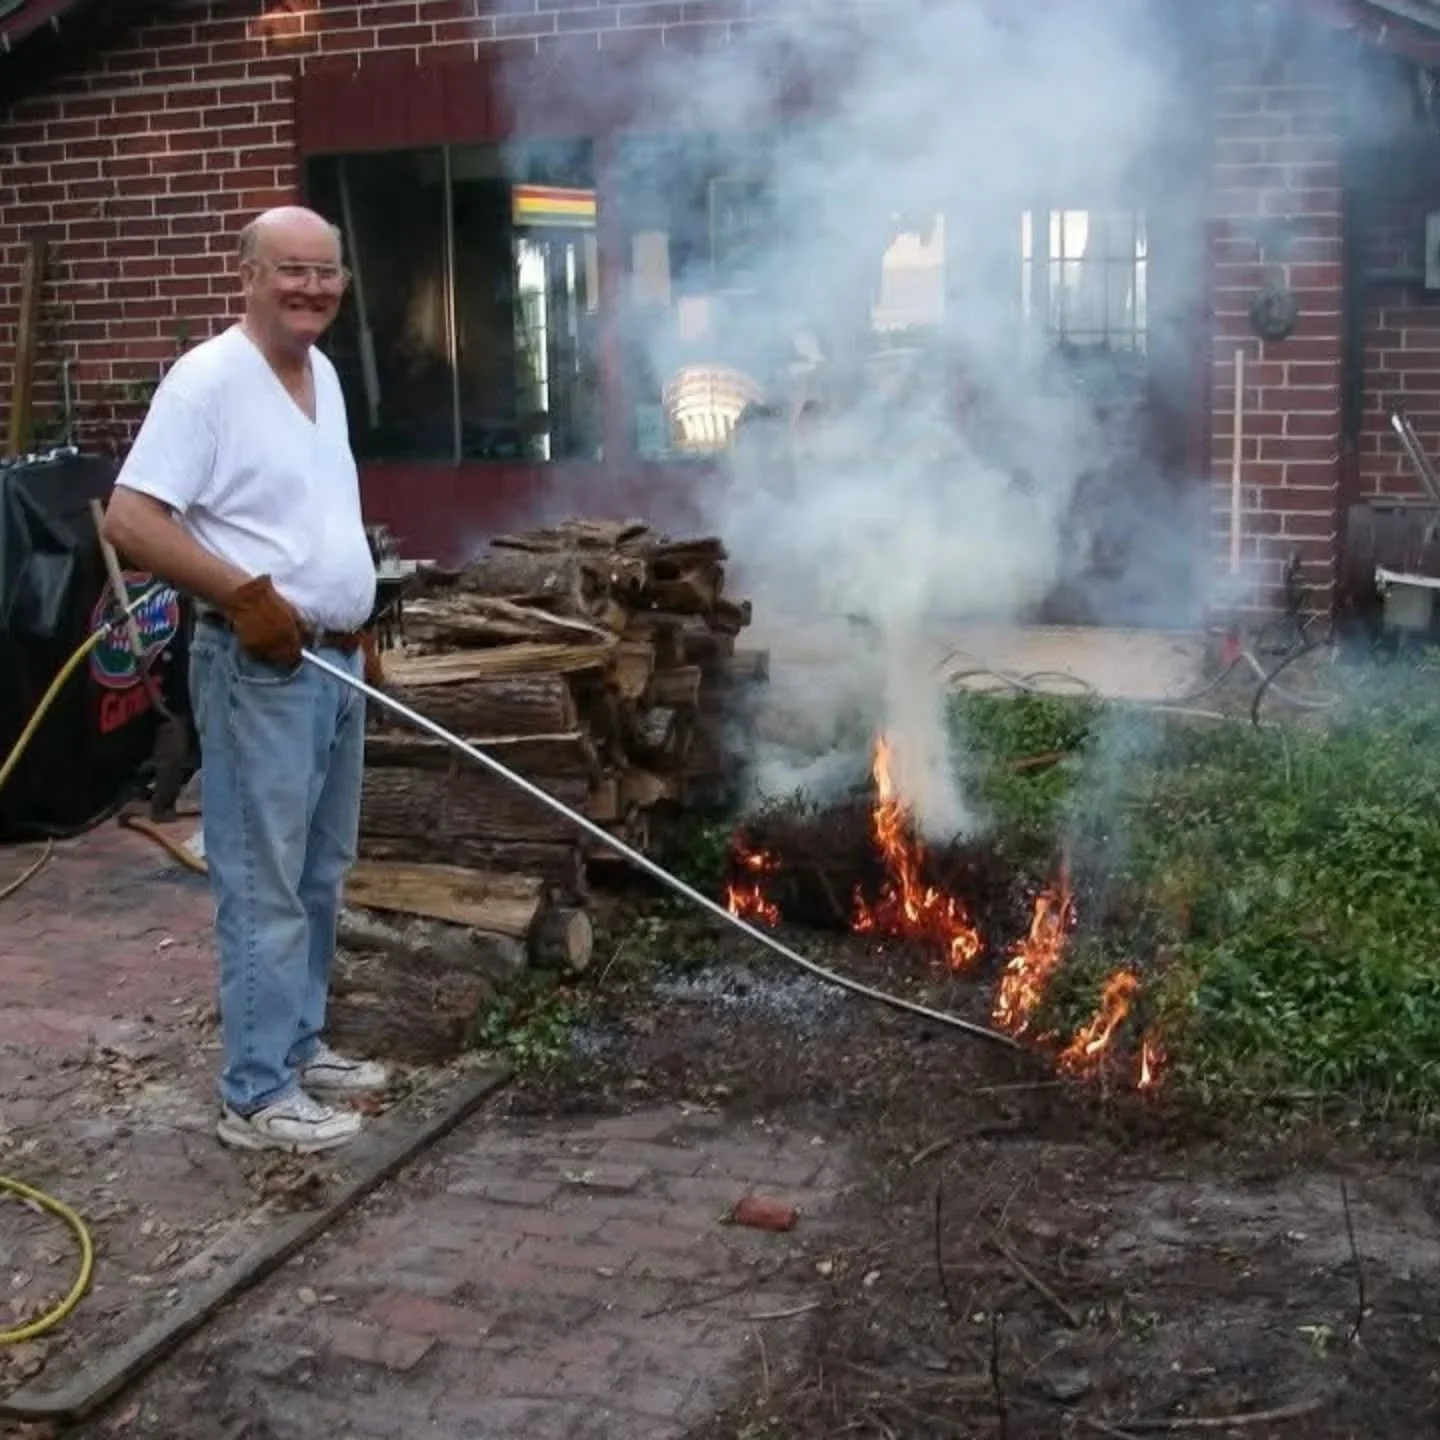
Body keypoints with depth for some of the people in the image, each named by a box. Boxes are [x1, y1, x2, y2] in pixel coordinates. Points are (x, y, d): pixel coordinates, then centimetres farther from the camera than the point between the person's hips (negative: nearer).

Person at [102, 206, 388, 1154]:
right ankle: (258, 1094, 6)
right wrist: (243, 594, -25)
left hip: (335, 662, 9)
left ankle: (302, 1044, 30)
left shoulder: (323, 374, 12)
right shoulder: (208, 379, -16)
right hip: (262, 669, -9)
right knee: (266, 888, -4)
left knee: (321, 877, 17)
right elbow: (129, 520, -21)